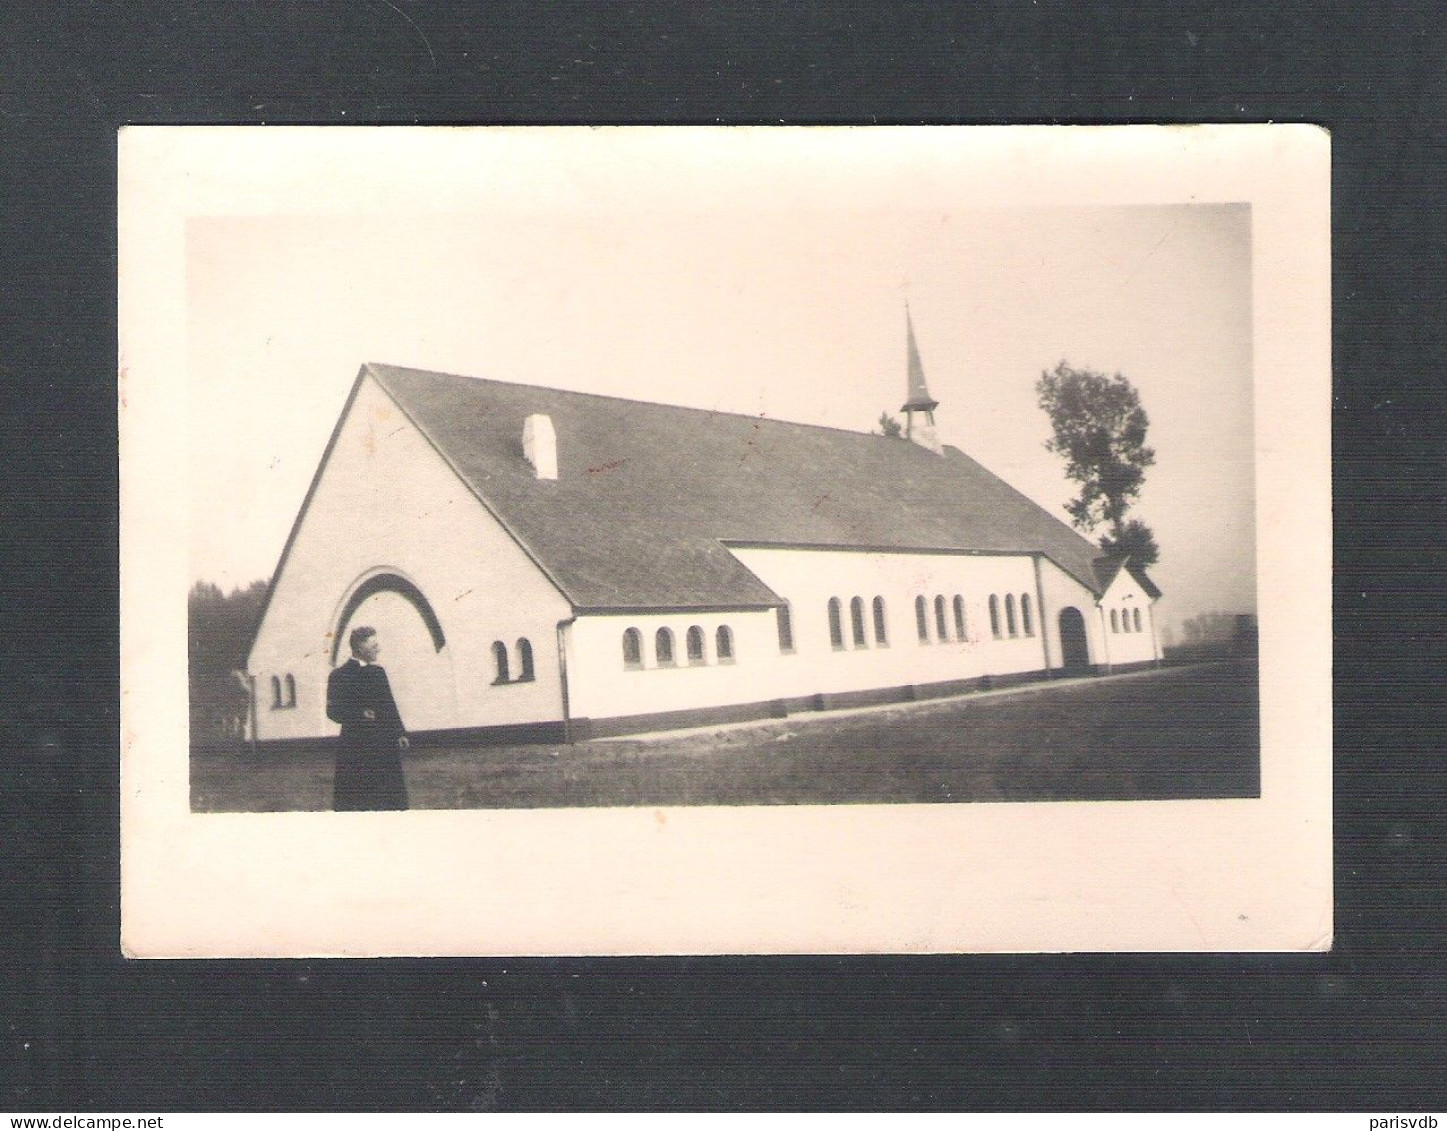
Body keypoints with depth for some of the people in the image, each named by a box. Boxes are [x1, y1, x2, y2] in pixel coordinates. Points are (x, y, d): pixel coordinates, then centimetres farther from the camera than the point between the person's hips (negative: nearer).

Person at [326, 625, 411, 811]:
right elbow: (333, 711, -9)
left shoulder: (378, 671, 14)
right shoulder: (340, 675, -5)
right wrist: (360, 714, -22)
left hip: (385, 745, 6)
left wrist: (400, 733, 12)